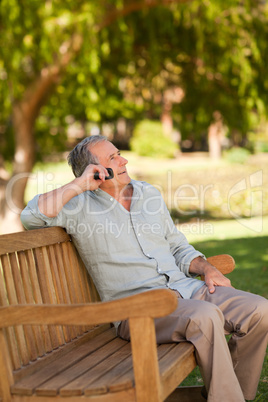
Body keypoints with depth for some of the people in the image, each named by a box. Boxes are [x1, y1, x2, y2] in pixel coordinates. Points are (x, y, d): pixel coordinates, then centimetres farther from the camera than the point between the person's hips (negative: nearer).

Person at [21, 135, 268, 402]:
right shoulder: (80, 206, 3)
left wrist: (208, 269, 6)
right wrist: (78, 185, -10)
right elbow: (31, 217, -15)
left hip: (185, 288, 7)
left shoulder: (149, 194, 20)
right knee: (206, 316, -35)